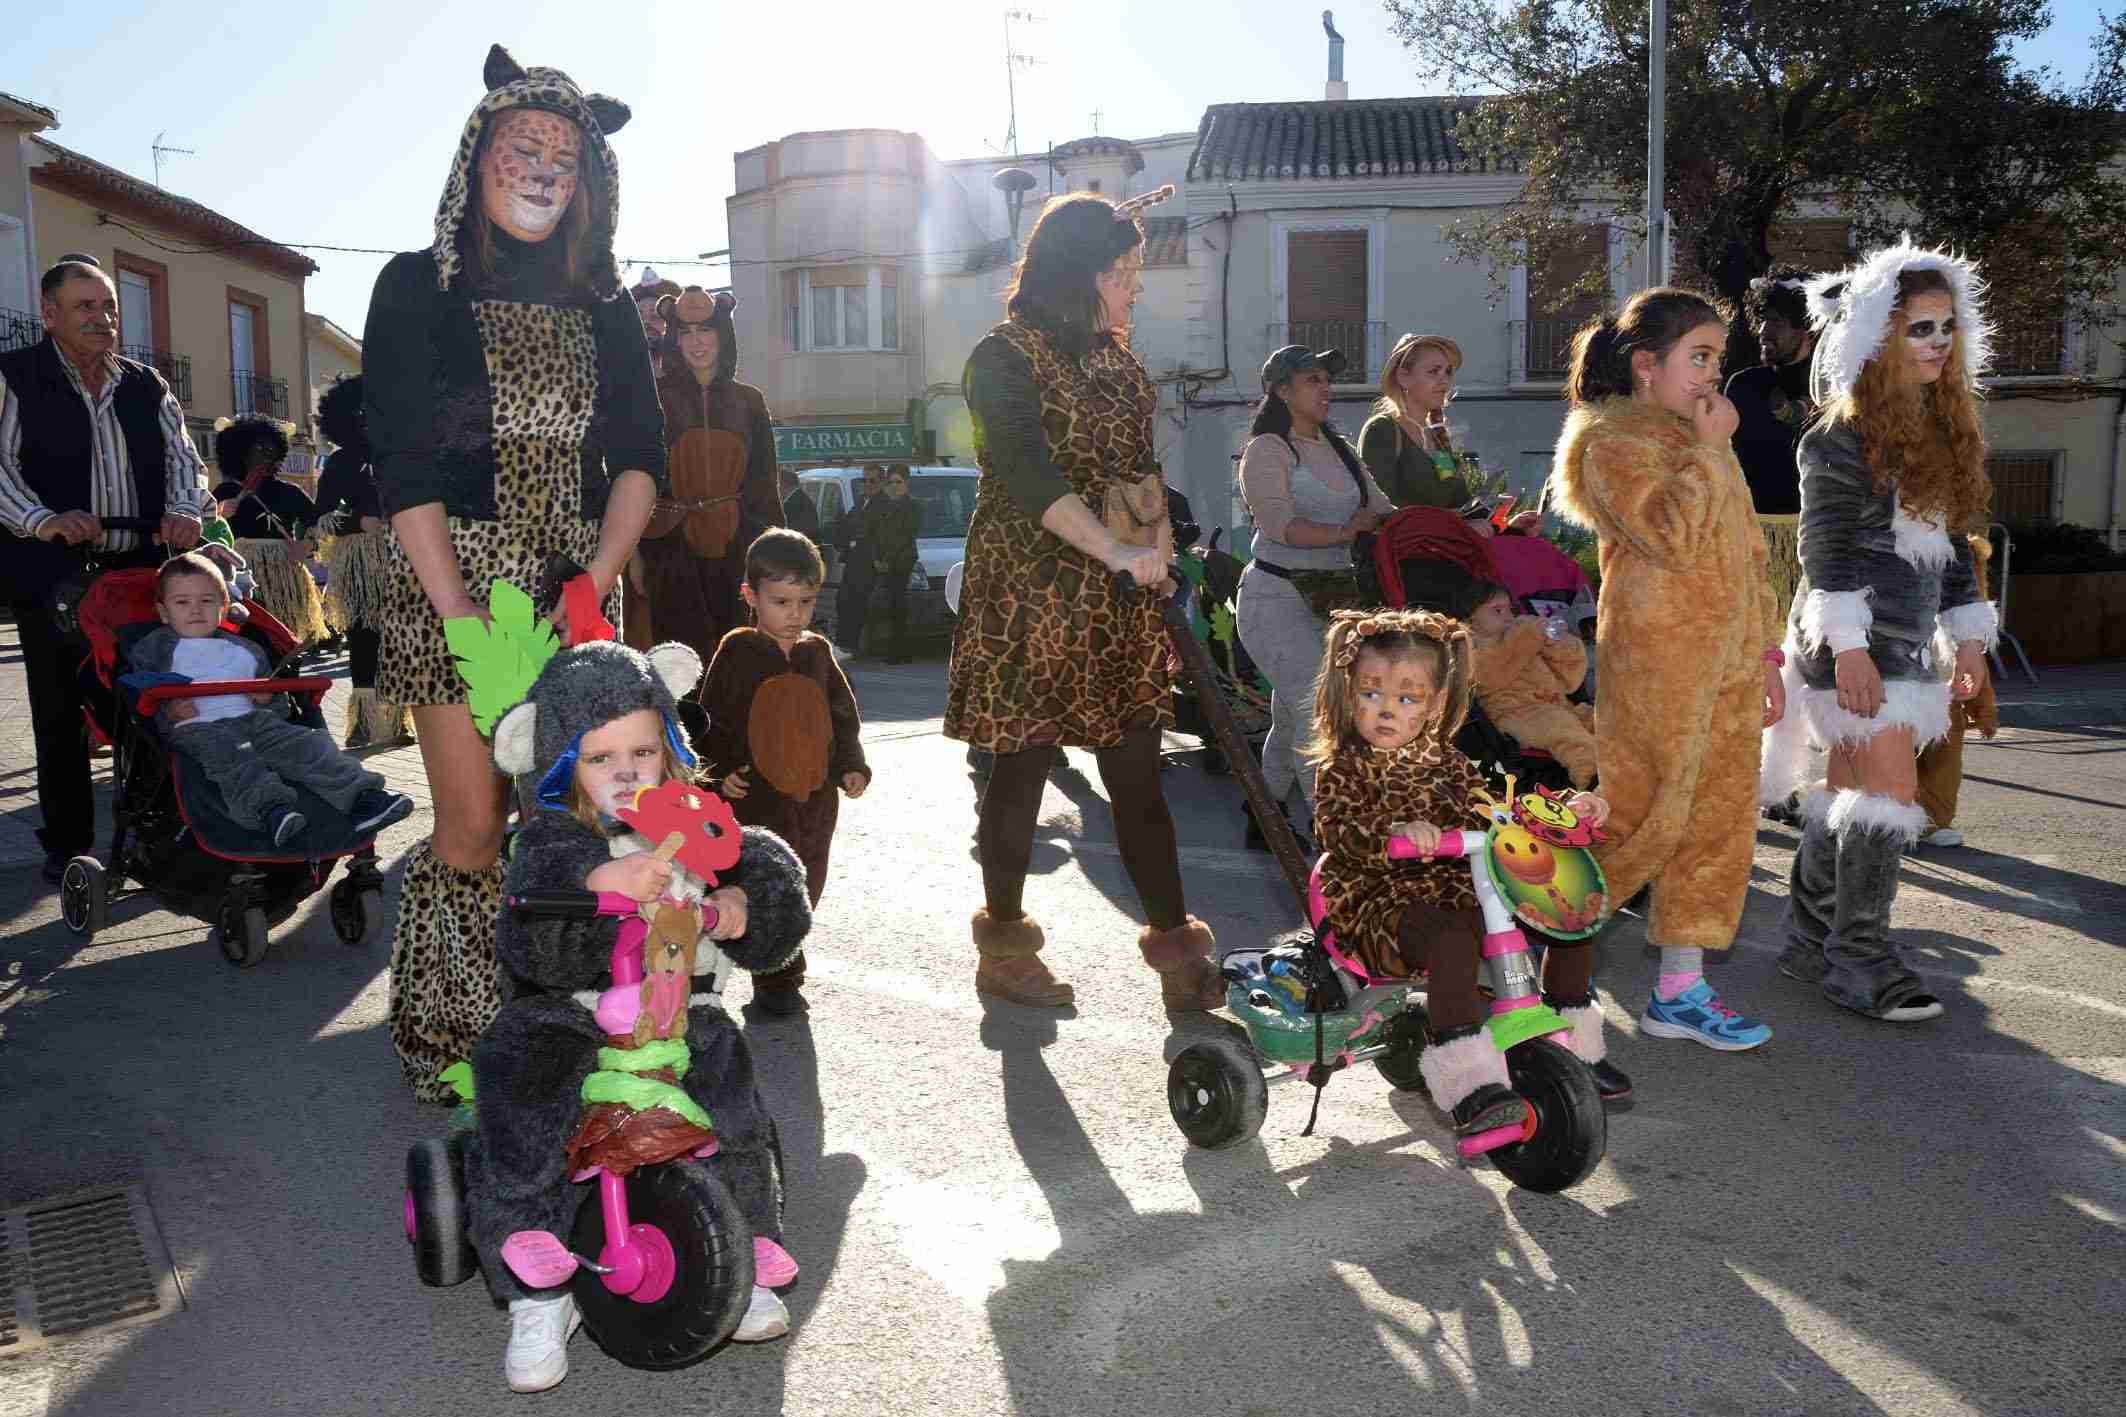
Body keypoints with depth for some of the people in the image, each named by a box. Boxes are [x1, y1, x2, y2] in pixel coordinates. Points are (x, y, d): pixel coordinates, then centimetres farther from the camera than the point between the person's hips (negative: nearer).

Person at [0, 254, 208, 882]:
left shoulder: (146, 386, 13)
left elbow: (183, 458, 12)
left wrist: (184, 511, -9)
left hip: (140, 569, 3)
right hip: (53, 574, -3)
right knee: (61, 713, 4)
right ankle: (66, 844, 14)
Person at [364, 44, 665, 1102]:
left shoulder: (604, 310, 13)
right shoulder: (419, 288, 3)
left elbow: (640, 459, 6)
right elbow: (402, 466, -6)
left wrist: (596, 582, -10)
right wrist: (461, 611, -16)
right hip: (456, 584, -3)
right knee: (473, 832, -3)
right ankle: (442, 1044, 14)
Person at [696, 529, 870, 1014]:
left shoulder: (817, 652, 8)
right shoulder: (737, 652, -5)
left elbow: (843, 716, 15)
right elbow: (711, 720, -3)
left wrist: (850, 765, 4)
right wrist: (720, 770, -14)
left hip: (815, 793, 5)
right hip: (757, 793, -5)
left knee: (805, 885, 13)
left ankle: (775, 971, 30)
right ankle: (778, 981, 7)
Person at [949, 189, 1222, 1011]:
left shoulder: (1114, 357, 15)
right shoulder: (1006, 358, -9)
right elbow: (1029, 473, -22)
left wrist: (1156, 525, -1)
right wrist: (1116, 551, -31)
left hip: (1119, 600, 7)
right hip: (1030, 593, -6)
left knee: (1136, 766, 6)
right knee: (1023, 763, 2)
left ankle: (1174, 943, 13)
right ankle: (1004, 946, 17)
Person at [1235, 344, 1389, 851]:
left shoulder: (1337, 450, 16)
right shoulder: (1267, 449, -6)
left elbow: (1381, 508, 12)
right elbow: (1278, 522, -18)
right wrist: (1343, 532, -20)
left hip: (1329, 598, 8)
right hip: (1277, 597, -8)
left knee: (1292, 718, 15)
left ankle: (1263, 821, 29)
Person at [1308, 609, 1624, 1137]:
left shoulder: (1441, 761, 13)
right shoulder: (1344, 768, -7)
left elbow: (1489, 811, 16)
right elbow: (1339, 833, -23)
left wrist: (1562, 808, 3)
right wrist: (1394, 833, -43)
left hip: (1457, 892, 7)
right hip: (1382, 902, -7)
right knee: (1452, 939, -38)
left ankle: (1574, 1044, 17)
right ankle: (1470, 1081, -39)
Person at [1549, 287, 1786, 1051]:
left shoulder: (1704, 443, 19)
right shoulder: (1614, 439, -8)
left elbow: (1748, 553, 23)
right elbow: (1673, 536, -23)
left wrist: (1763, 653, 18)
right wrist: (1708, 449, -14)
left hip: (1727, 665, 9)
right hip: (1656, 664, -8)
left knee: (1717, 824, 8)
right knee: (1640, 818, -6)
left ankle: (1681, 991, 17)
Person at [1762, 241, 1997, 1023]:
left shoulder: (1941, 427, 15)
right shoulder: (1843, 435, -10)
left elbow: (1951, 543, 19)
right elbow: (1826, 547, -15)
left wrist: (1968, 637, 17)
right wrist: (1849, 646, -21)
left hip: (1906, 636, 8)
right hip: (1854, 641, -8)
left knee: (1849, 788, 11)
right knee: (1891, 790, -11)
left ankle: (1811, 940, 21)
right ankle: (1861, 958, -2)